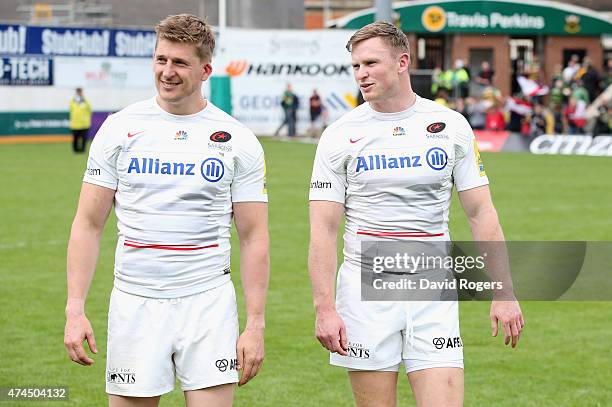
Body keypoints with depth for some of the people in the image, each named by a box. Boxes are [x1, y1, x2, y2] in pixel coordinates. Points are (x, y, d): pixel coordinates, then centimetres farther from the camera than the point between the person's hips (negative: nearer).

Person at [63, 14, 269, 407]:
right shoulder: (120, 128, 2)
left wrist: (256, 325, -4)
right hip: (135, 303, 1)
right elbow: (88, 225, 3)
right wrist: (75, 309, -6)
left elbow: (253, 238, 2)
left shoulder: (238, 140, 1)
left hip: (209, 303, 0)